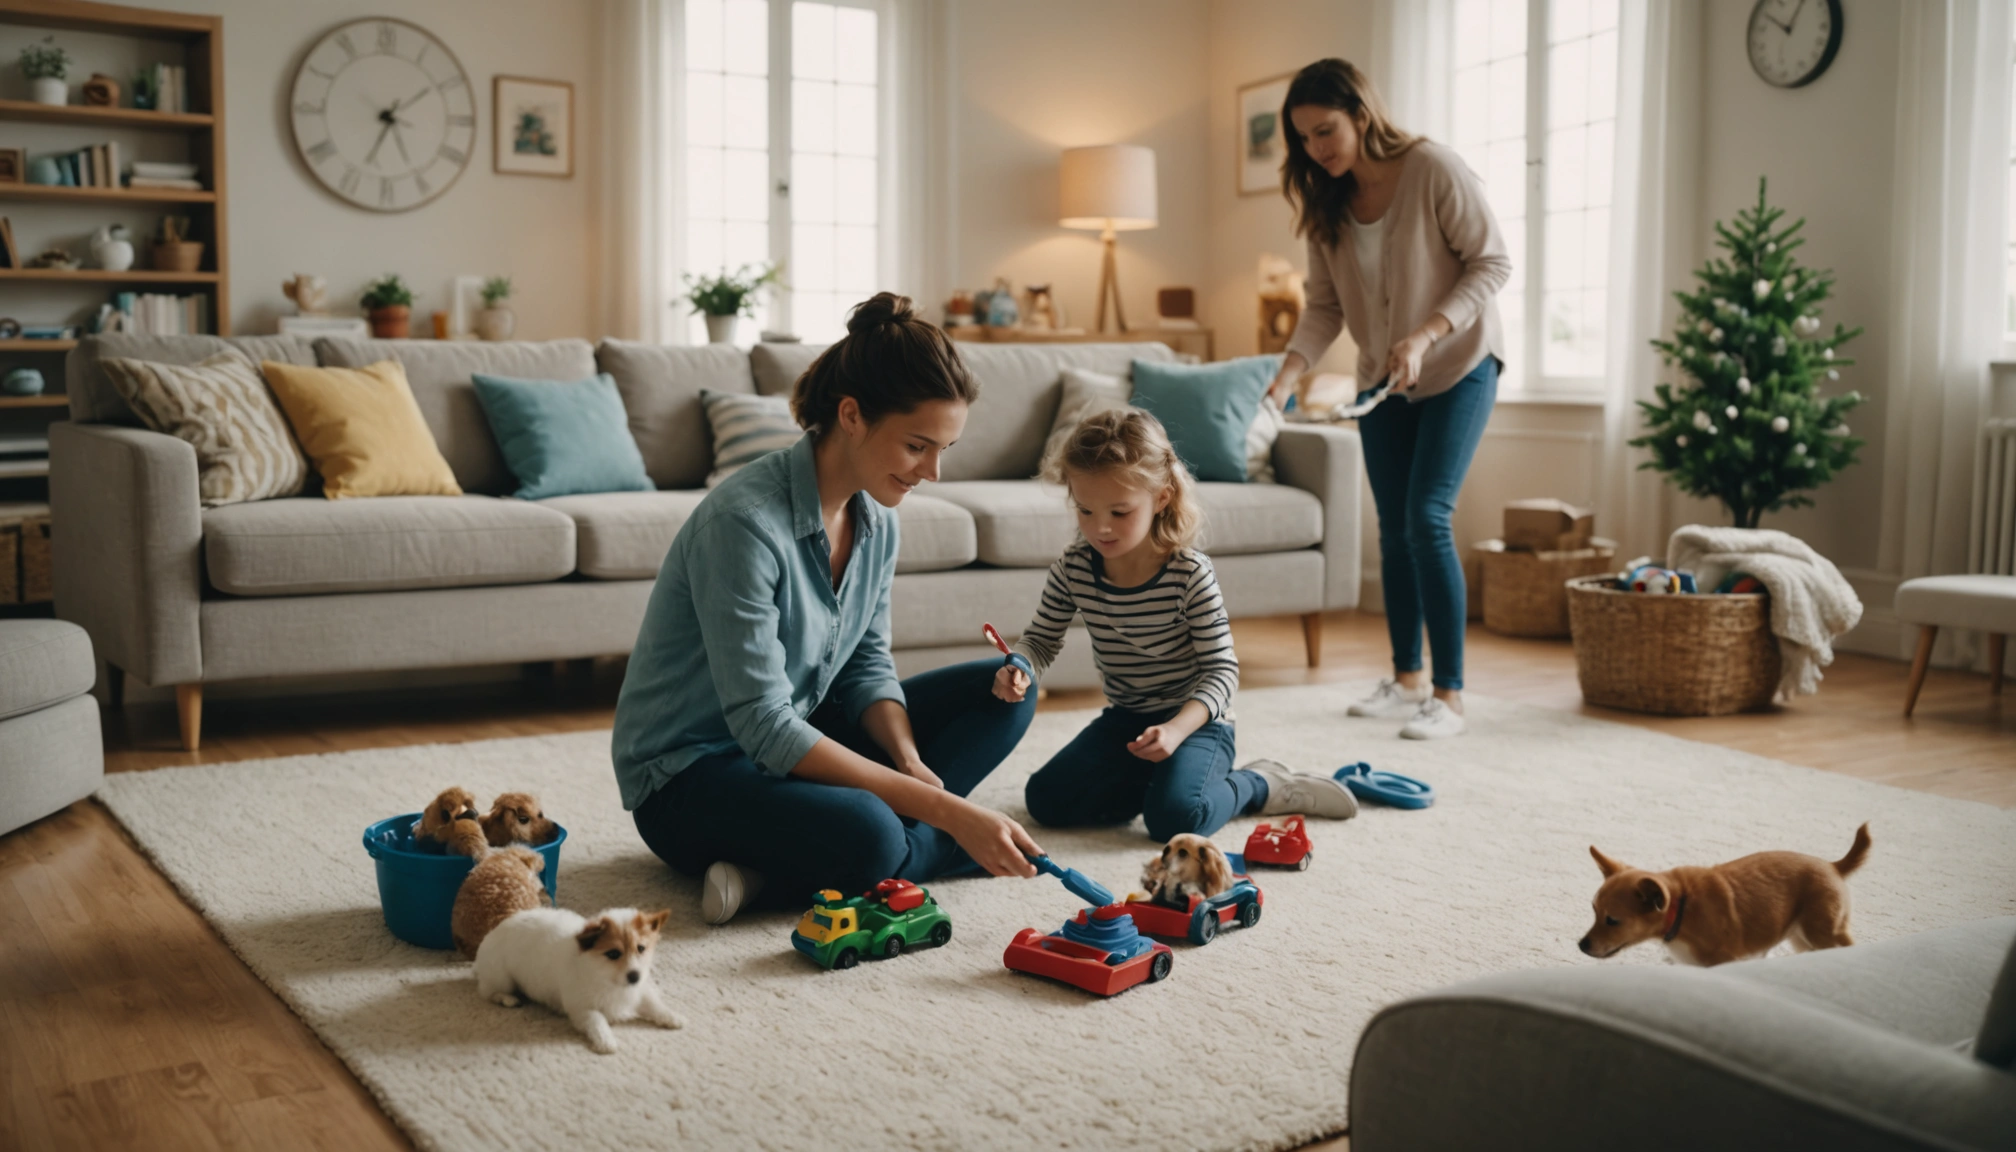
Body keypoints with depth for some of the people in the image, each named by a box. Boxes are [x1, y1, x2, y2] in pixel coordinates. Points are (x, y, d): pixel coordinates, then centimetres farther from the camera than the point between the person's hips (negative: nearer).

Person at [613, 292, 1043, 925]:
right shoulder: (745, 521, -26)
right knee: (864, 837, -39)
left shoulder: (876, 517, -1)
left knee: (1002, 691, 2)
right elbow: (764, 725, -29)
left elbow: (868, 665, 7)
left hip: (792, 739, 10)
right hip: (689, 774, -9)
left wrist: (911, 763, -15)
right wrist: (943, 809, -30)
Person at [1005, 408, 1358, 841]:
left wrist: (1176, 729, -36)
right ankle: (1157, 778, 7)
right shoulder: (1073, 568, -9)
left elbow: (1222, 668, -19)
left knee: (1175, 818, -29)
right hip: (1125, 718, 5)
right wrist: (1019, 667, -21)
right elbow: (1041, 638, 5)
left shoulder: (1190, 573, -22)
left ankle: (1262, 785, 2)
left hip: (1196, 721, -5)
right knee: (1045, 800, -9)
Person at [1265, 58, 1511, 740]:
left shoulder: (1434, 171, -19)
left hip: (1458, 367, -6)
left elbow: (1493, 263, -16)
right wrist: (1287, 375, -18)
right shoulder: (1326, 204, -2)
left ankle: (1449, 697, -9)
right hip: (1381, 379, 6)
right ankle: (1408, 680, 22)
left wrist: (1424, 336, -28)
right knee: (1393, 529, 8)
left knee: (1427, 517, -15)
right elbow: (1325, 306, -1)